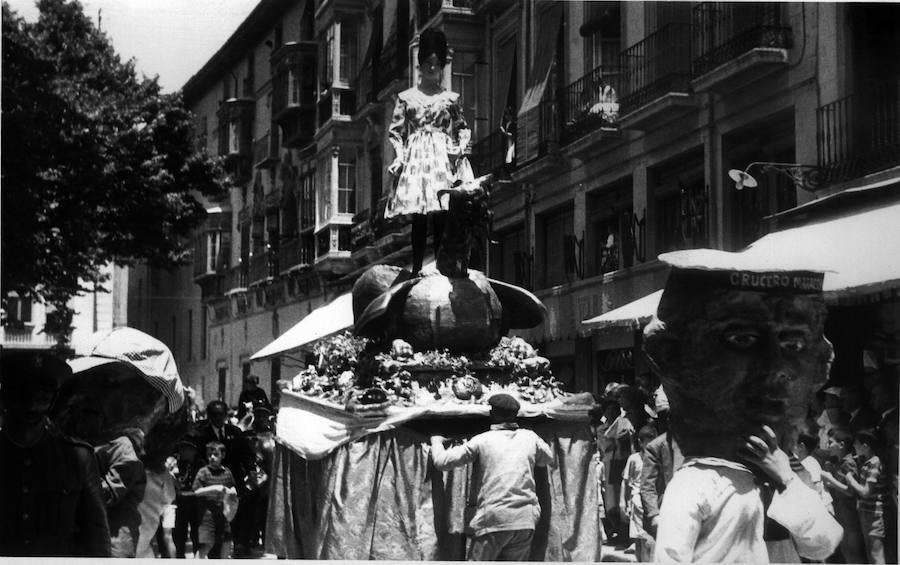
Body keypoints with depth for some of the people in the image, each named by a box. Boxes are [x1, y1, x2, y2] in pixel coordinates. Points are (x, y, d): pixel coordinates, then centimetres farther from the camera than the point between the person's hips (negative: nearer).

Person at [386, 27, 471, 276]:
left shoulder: (451, 98, 12)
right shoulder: (406, 97, 9)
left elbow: (462, 128, 15)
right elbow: (395, 131, 8)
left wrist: (460, 146, -3)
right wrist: (399, 156, -5)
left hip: (444, 158, 1)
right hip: (416, 157, -1)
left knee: (442, 219, -6)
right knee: (418, 219, -5)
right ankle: (417, 268, -4)